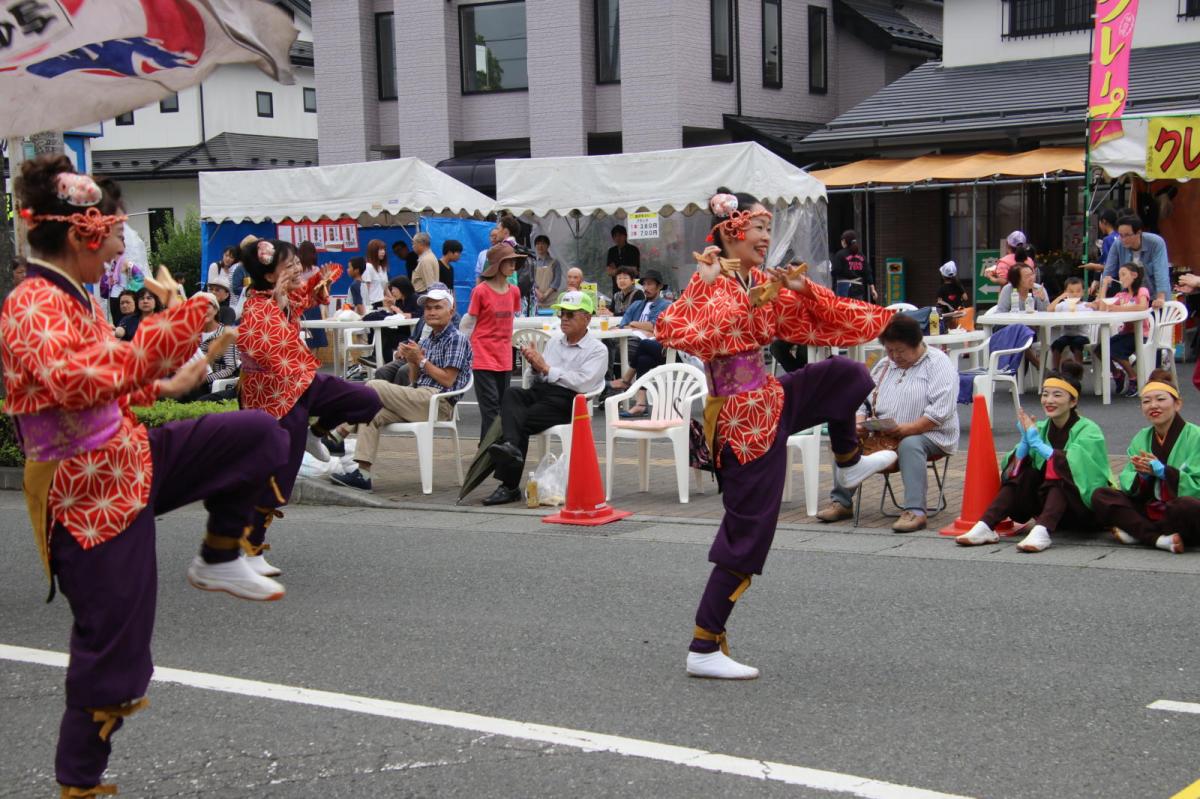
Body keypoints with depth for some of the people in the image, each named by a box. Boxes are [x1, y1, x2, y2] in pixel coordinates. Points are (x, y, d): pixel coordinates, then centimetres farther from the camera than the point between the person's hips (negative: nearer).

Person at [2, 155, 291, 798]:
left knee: (259, 435, 3)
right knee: (110, 640, 0)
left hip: (131, 460, 9)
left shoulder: (73, 299, 8)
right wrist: (168, 332, -34)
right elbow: (77, 383, -37)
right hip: (90, 491, -9)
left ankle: (217, 560, 17)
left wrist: (164, 386, 15)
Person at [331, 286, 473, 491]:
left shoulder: (456, 339, -2)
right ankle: (363, 474, -17)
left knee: (373, 386, -17)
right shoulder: (428, 339, 23)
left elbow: (447, 380, -11)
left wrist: (421, 360, -8)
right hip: (420, 401, 8)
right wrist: (411, 360, 1)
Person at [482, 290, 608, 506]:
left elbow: (582, 383, -13)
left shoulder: (597, 350, 4)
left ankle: (509, 486, -29)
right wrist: (534, 365, 0)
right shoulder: (554, 342, 25)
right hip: (539, 391, 5)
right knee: (511, 393, -29)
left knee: (522, 421, -28)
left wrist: (546, 368, -10)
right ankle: (510, 445, -49)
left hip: (566, 401, -5)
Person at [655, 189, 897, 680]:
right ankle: (704, 649, 4)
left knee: (846, 375, 19)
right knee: (747, 533, -4)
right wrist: (706, 283, -34)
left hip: (770, 400, 8)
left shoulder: (763, 284, 8)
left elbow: (815, 321, 21)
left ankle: (848, 463, 42)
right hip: (744, 415, -8)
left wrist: (802, 289, 4)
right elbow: (668, 329, -34)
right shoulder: (709, 280, -16)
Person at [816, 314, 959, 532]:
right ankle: (842, 502, -6)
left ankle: (915, 511, -43)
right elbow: (862, 399, 15)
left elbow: (940, 411, -17)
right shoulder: (884, 365, 17)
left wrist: (907, 429, -27)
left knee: (910, 444, -38)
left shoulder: (938, 363, -5)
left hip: (928, 434, -6)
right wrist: (859, 424, -8)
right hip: (882, 436, 6)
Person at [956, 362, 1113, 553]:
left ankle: (1042, 532, -50)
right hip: (1049, 500, 5)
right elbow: (1013, 468, -3)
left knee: (1058, 469, -30)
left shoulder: (1089, 431, -9)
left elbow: (1074, 466, -27)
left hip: (1087, 508, -5)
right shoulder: (1040, 428, 6)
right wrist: (1025, 440, -18)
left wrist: (1038, 443, -23)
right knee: (1024, 472, -18)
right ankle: (986, 527, -29)